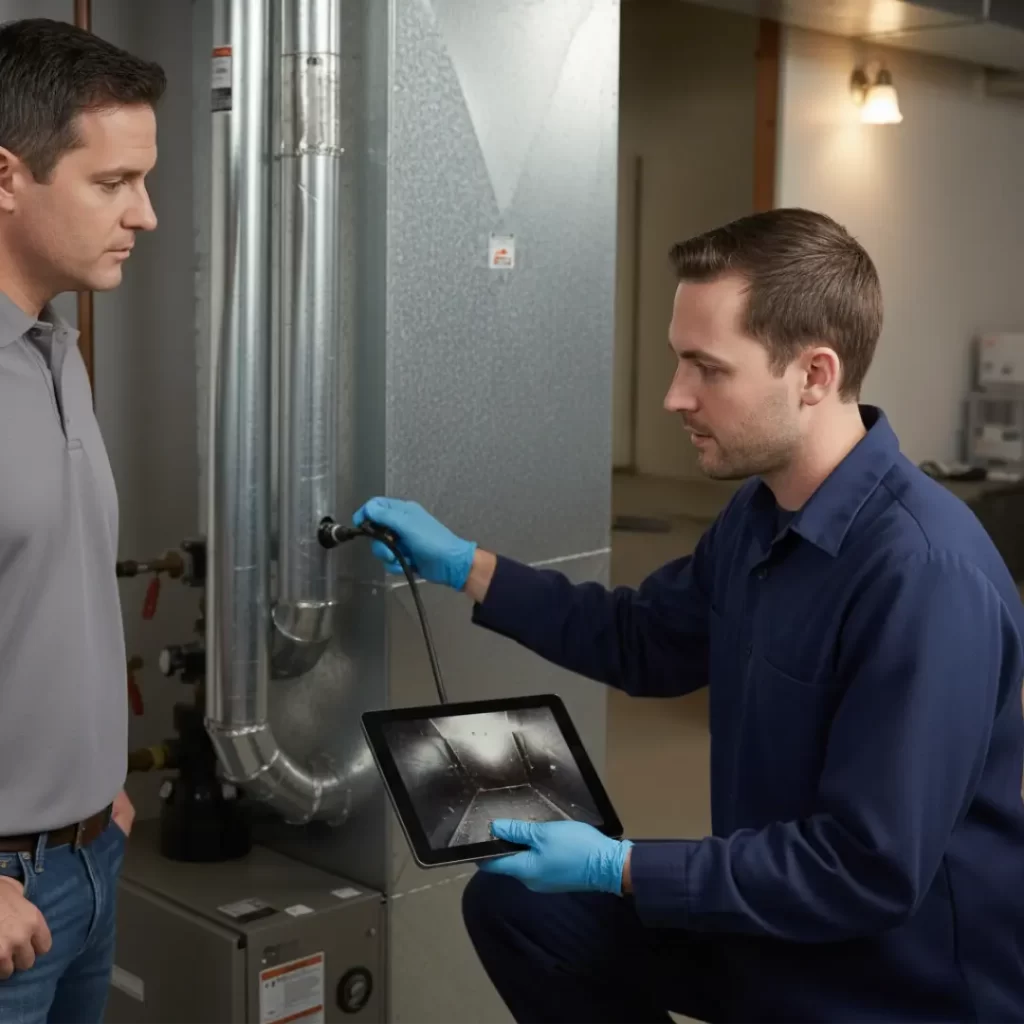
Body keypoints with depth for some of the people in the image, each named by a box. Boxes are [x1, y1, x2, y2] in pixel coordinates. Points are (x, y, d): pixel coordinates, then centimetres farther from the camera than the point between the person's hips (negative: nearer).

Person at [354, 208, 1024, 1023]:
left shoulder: (924, 573, -30)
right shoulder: (763, 510, 0)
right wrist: (462, 565, 8)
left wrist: (621, 867, -22)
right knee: (512, 900, 7)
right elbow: (646, 642, 15)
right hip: (775, 918, 8)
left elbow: (872, 872, -29)